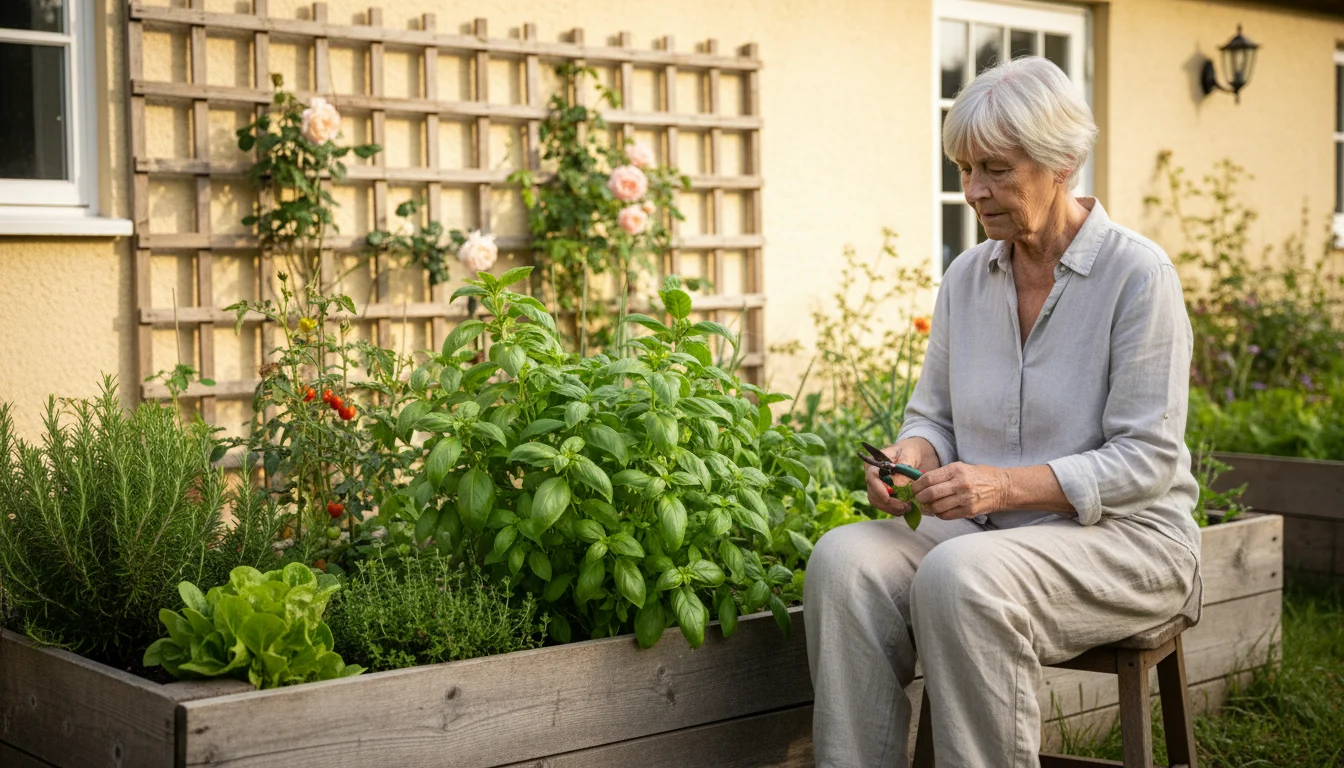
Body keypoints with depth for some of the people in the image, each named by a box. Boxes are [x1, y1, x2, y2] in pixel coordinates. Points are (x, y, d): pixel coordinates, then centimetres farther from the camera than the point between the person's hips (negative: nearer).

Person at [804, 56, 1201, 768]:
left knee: (960, 576, -35)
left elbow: (1147, 459, -13)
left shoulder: (1138, 273, -9)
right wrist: (912, 457, -8)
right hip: (985, 529, 5)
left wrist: (1006, 485, -24)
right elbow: (933, 414, 17)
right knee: (844, 559, -24)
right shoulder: (966, 277, 10)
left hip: (1124, 536, -5)